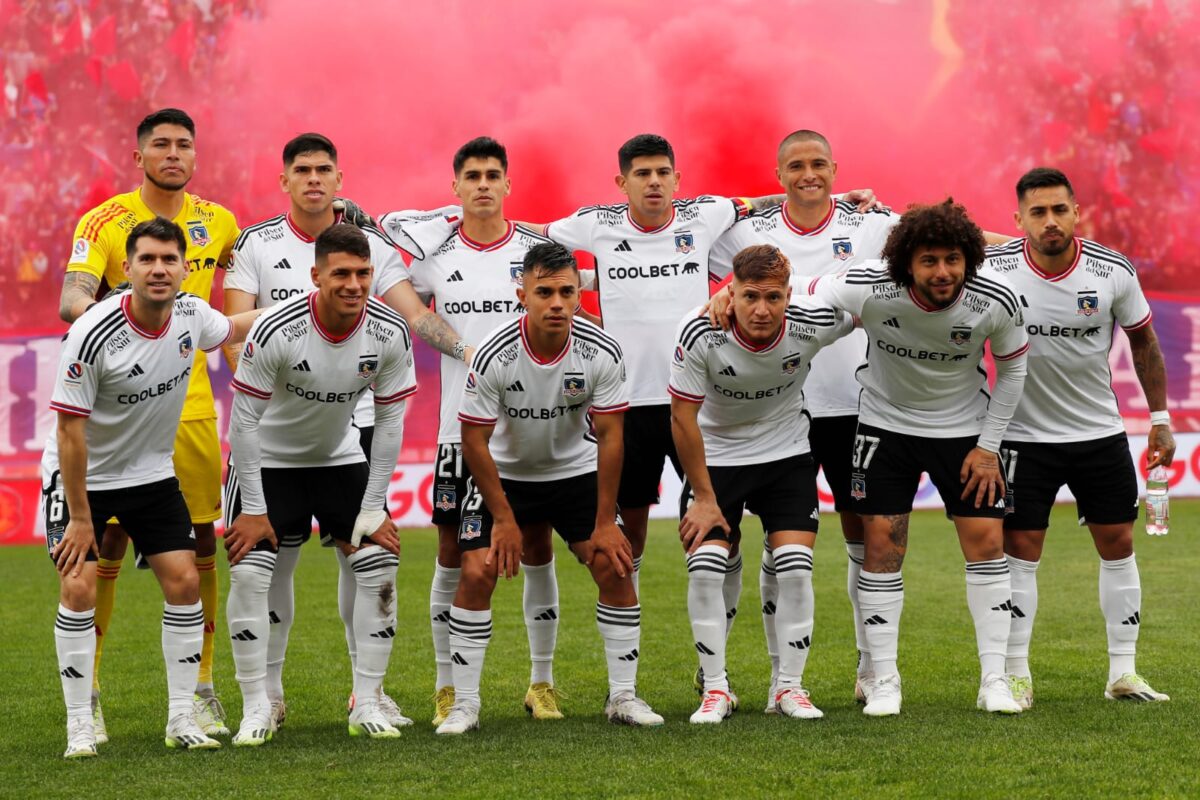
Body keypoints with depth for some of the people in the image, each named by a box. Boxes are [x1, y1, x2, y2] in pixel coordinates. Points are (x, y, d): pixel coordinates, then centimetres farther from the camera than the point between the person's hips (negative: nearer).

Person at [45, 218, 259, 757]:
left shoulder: (192, 314, -10)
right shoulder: (93, 334, -27)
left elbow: (231, 329, 18)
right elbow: (70, 429, -22)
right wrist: (79, 518, -20)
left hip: (152, 472, 5)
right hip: (81, 476, -5)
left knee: (184, 581, -3)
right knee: (79, 588, -14)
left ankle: (181, 718, 6)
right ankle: (79, 727, -5)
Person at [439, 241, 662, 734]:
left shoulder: (601, 353, -20)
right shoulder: (494, 356, -26)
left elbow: (609, 437, -13)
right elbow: (474, 441, -17)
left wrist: (605, 523, -13)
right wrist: (504, 519, -15)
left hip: (576, 469, 2)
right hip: (504, 474, -2)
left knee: (615, 567, -9)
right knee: (476, 573, -15)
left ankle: (623, 696, 4)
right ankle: (464, 703, -5)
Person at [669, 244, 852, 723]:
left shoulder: (815, 322, -23)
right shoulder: (700, 333, -27)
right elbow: (683, 416, -16)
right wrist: (703, 497, -12)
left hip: (787, 455, 1)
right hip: (715, 457, -1)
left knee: (795, 567, -9)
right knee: (705, 568, -12)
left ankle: (789, 686, 6)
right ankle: (715, 689, 2)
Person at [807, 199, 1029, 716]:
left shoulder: (997, 301, -22)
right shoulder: (870, 288, -27)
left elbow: (1012, 368, -4)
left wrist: (988, 446, -4)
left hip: (965, 428, 1)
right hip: (885, 424, -1)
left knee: (986, 542, -5)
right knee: (882, 545, -5)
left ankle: (994, 680, 5)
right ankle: (883, 682, 6)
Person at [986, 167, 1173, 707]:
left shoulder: (1113, 272, -9)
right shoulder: (994, 270, -16)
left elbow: (1143, 340, 5)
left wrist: (1160, 417, 7)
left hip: (1100, 433, 2)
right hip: (1024, 436, -2)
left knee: (1118, 544, 4)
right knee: (1019, 548, -4)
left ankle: (1123, 673, 13)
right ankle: (1016, 676, 4)